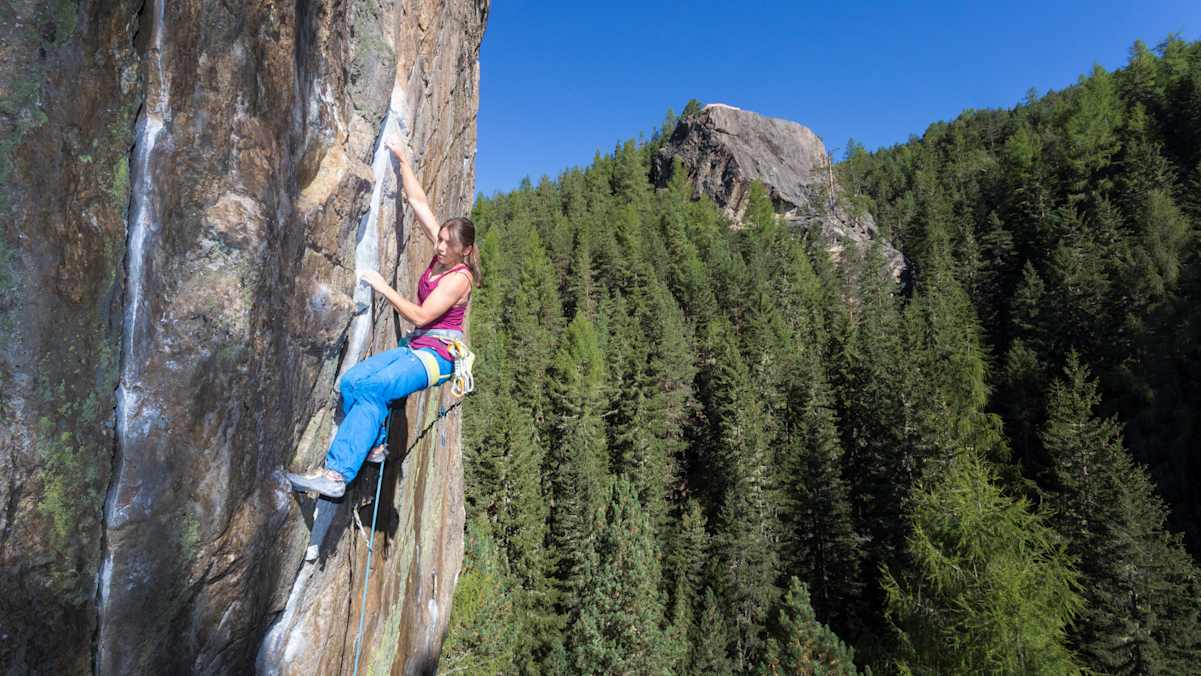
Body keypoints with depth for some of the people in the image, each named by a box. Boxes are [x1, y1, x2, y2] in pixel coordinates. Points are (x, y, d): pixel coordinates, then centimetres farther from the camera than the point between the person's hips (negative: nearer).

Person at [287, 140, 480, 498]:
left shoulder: (459, 277, -13)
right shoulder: (442, 256, 9)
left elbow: (420, 316, -18)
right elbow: (418, 202, 13)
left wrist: (384, 287, -13)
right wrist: (403, 161, 16)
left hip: (437, 355, -8)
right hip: (414, 346, 8)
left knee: (372, 388, -30)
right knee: (351, 381, -14)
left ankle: (337, 473, -35)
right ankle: (373, 444, -2)